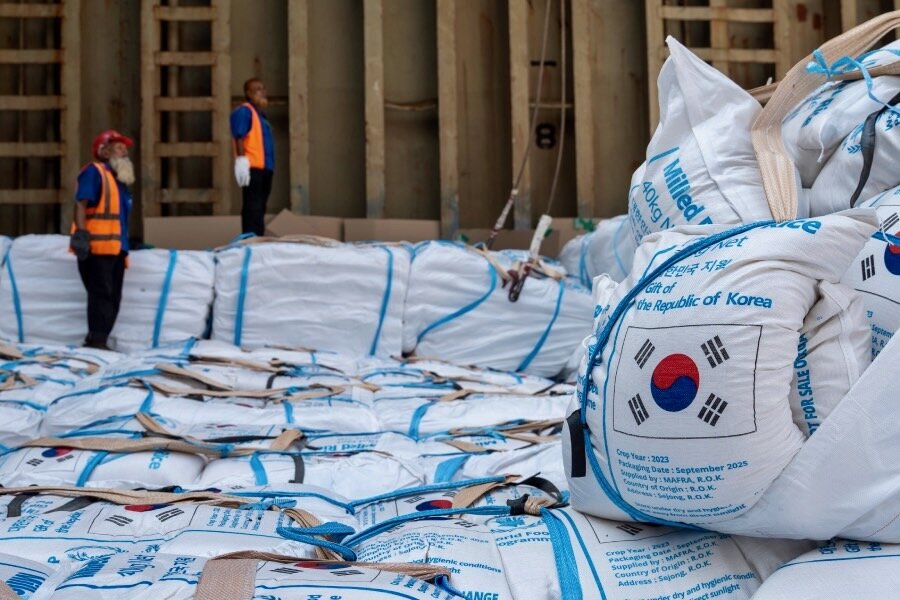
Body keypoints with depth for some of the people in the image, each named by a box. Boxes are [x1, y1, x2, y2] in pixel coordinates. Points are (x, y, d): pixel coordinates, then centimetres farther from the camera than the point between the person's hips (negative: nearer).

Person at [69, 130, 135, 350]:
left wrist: (124, 246, 22)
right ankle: (96, 341, -11)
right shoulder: (94, 171, -4)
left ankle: (98, 341, 14)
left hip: (115, 247, 9)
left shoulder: (119, 178, 23)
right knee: (101, 294, -12)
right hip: (96, 245, -9)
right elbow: (81, 204, -15)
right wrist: (81, 234, -25)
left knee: (113, 297, 9)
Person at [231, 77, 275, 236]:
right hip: (252, 168, -10)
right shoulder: (244, 111, -6)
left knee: (259, 208, 11)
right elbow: (239, 137, -16)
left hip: (265, 168, 10)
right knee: (252, 208, -12)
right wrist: (241, 160, -25)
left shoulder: (260, 114, 23)